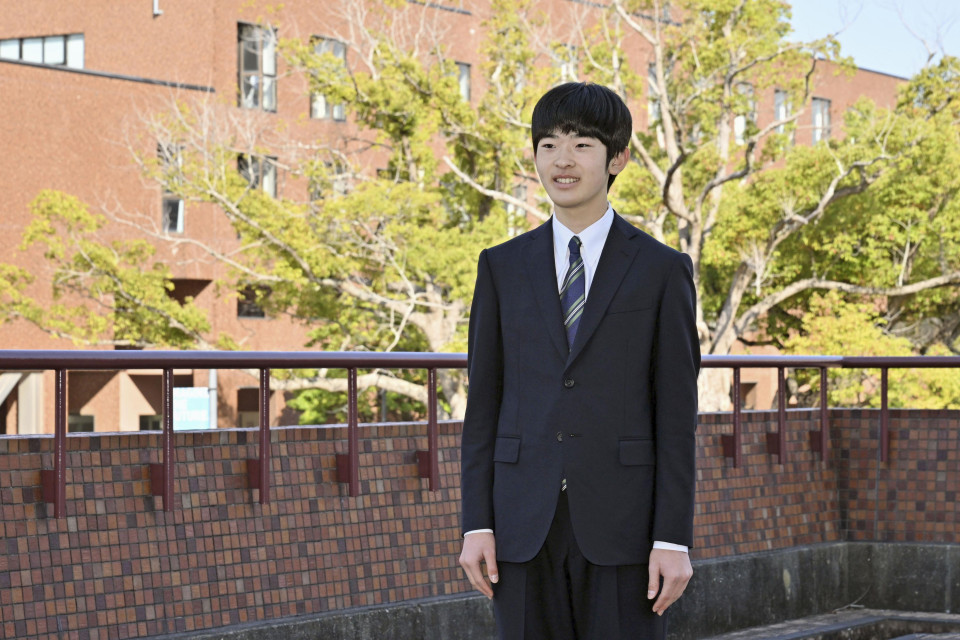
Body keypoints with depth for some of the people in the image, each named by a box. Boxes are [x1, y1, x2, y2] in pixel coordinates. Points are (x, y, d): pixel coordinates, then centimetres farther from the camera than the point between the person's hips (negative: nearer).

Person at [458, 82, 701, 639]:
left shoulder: (662, 270, 2)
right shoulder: (503, 267, 9)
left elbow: (677, 415, -1)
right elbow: (484, 402, 8)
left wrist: (674, 540, -8)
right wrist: (477, 525, 1)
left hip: (621, 527, -2)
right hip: (525, 528, 2)